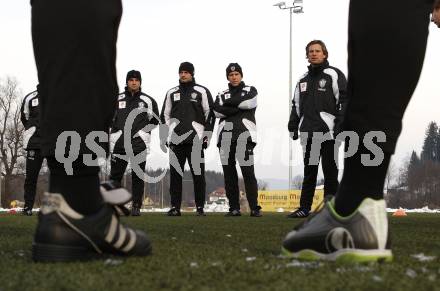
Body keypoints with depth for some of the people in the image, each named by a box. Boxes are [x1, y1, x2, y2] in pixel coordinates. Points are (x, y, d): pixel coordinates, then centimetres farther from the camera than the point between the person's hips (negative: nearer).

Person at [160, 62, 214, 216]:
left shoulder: (202, 92, 7)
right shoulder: (172, 93, 17)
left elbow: (209, 114, 5)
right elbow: (165, 115, 20)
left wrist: (207, 134, -3)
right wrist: (165, 135, 10)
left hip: (195, 139, -3)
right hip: (175, 138, 3)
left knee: (198, 174, -4)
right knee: (175, 174, 1)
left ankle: (200, 207, 1)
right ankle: (175, 207, 5)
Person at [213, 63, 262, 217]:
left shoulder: (250, 90, 15)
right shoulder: (221, 95, 20)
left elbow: (248, 102, -8)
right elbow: (218, 111, -1)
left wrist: (228, 103, 1)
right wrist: (239, 107, -8)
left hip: (244, 135, -3)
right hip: (225, 136, 3)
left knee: (248, 171, -11)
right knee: (229, 173, 1)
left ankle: (255, 208, -11)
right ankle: (234, 208, 5)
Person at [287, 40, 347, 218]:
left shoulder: (333, 75, 1)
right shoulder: (303, 79, 21)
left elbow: (344, 100, -6)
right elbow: (296, 104, 24)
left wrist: (341, 125, -14)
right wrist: (293, 126, 13)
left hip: (328, 131, -6)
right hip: (308, 132, 6)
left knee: (329, 170, -3)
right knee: (309, 170, 7)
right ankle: (304, 208, 8)